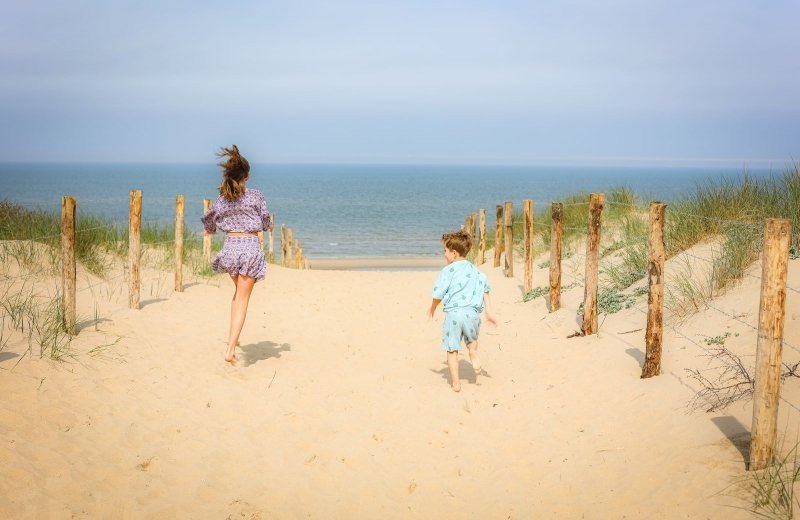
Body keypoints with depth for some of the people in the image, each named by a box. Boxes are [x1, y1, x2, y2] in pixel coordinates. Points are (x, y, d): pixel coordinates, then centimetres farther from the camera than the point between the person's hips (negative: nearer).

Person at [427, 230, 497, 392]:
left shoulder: (448, 270, -4)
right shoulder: (474, 270, 12)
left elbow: (438, 294, -2)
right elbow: (485, 290, 9)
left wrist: (432, 308, 16)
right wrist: (488, 312, 11)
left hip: (454, 313, -4)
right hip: (473, 312, 4)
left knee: (452, 349, 7)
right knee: (472, 339, 32)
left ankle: (456, 383, 7)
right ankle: (473, 353, 0)